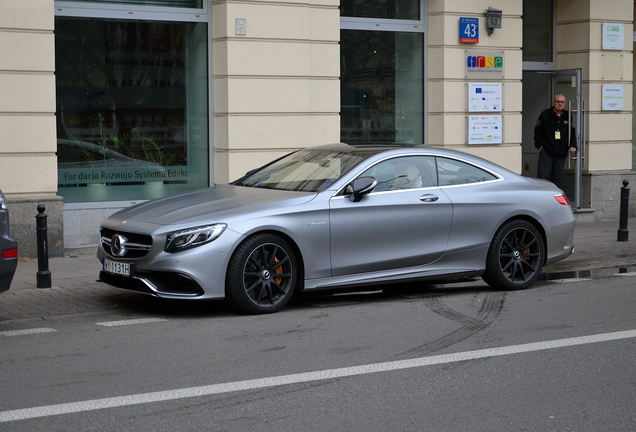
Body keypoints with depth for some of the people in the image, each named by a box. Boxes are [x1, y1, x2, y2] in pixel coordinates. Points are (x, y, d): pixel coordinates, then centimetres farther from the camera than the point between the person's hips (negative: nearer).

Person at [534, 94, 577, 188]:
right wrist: (540, 145, -3)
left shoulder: (568, 116, 9)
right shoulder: (546, 114, 3)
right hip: (546, 152, -3)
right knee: (543, 177, -8)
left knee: (557, 178, 5)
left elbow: (573, 132, 15)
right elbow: (538, 131, 5)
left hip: (561, 153, 3)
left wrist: (573, 145, 1)